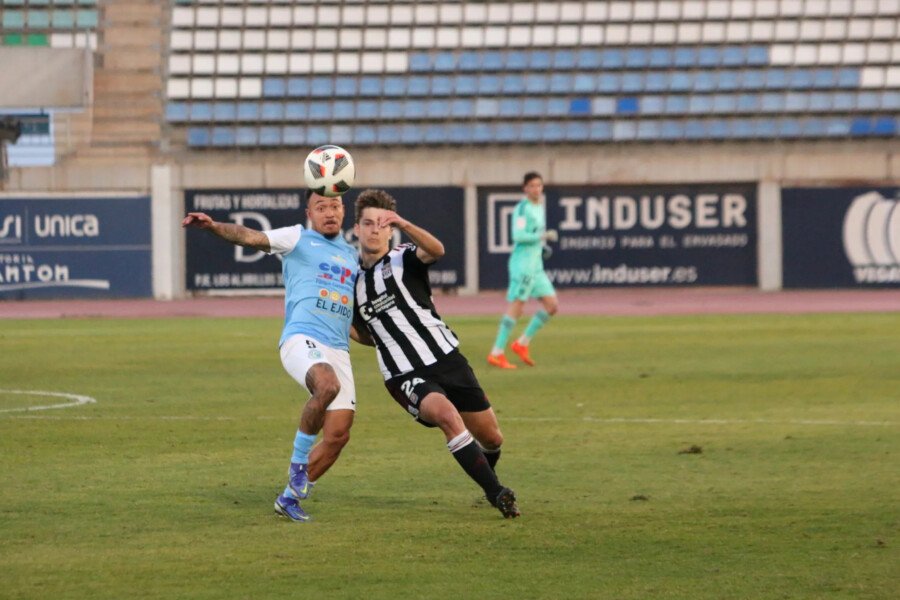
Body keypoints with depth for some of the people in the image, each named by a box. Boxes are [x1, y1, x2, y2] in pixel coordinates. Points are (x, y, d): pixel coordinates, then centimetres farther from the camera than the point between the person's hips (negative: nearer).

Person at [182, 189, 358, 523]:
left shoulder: (353, 256, 24)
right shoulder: (297, 239, 8)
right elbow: (251, 237, -9)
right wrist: (213, 227, -25)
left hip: (338, 350, 6)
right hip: (301, 338, -6)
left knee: (338, 434, -5)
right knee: (328, 385, -38)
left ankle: (290, 498, 14)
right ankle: (298, 461, -17)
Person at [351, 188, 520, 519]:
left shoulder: (404, 259, -1)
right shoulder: (353, 281, 12)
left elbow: (437, 250, -27)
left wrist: (403, 224, -44)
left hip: (446, 358, -1)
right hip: (405, 377, 1)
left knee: (490, 437, 6)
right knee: (446, 414, -31)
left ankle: (488, 476, 43)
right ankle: (497, 494, -27)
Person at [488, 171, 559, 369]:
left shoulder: (540, 206, 17)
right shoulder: (522, 208, -10)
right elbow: (518, 235, -20)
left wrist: (544, 246, 13)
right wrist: (543, 236, -22)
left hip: (536, 266, 9)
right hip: (522, 262, -9)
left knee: (552, 305, 6)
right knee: (516, 307, -12)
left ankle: (522, 343, 13)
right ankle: (496, 353, -10)